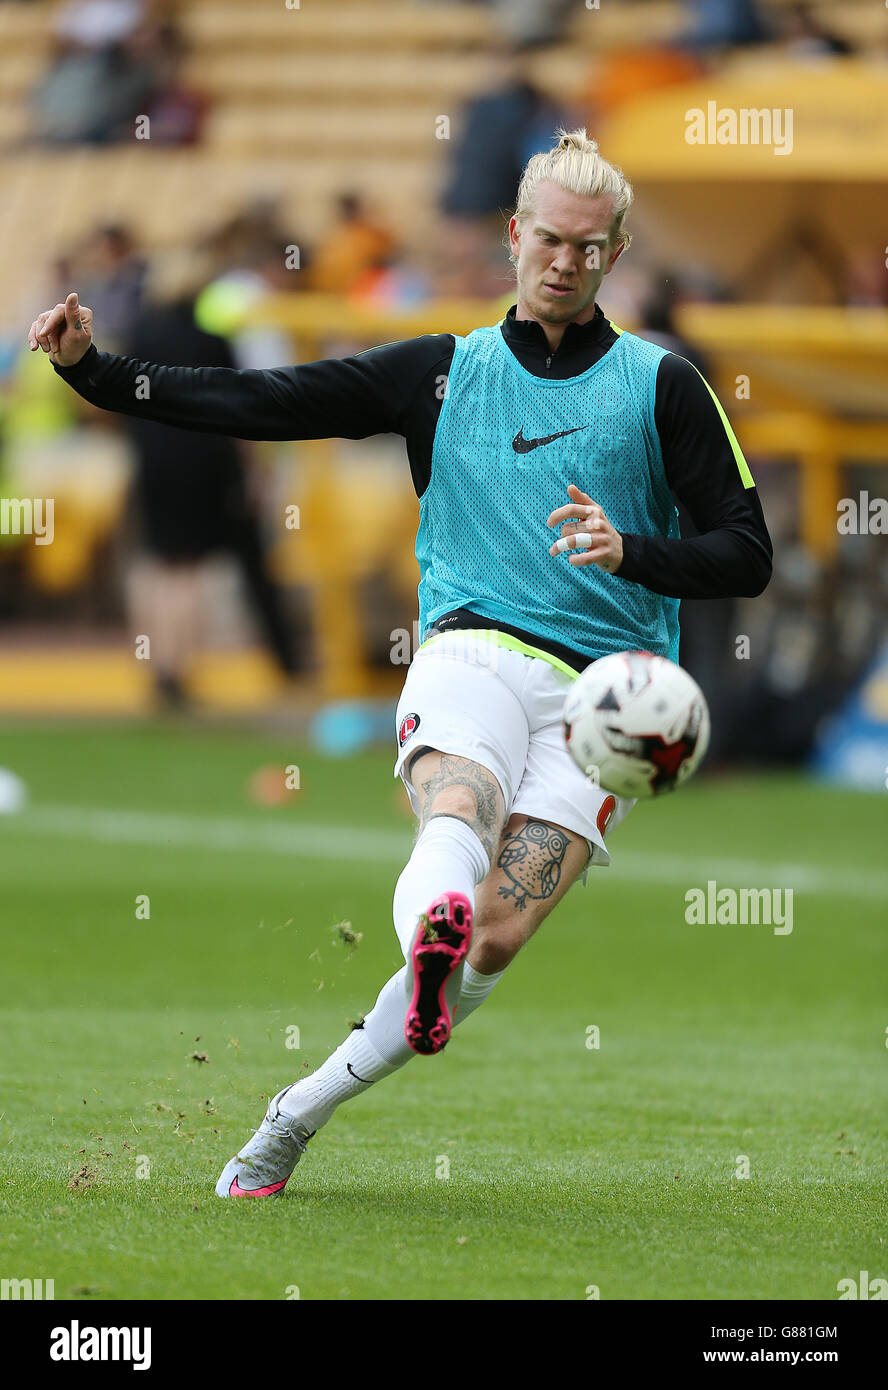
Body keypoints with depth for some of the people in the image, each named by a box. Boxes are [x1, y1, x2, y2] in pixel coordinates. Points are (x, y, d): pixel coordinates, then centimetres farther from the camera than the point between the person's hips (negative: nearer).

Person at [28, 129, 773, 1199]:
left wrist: (633, 553, -12)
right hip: (474, 652, 1)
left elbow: (747, 554, 8)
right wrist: (97, 374, 3)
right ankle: (432, 922, -68)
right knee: (457, 810, -35)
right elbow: (260, 403, 13)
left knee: (497, 936, -17)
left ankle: (303, 1110, -6)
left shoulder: (660, 386, 11)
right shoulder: (443, 371, 16)